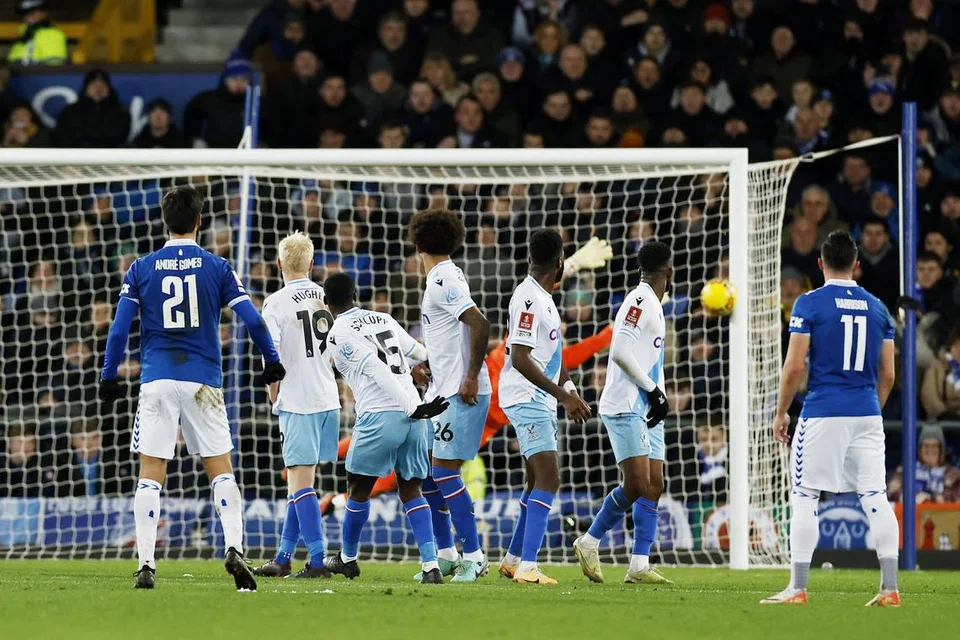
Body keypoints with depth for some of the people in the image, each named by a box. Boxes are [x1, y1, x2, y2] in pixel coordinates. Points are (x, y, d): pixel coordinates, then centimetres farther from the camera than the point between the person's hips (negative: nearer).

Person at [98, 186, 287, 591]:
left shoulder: (141, 269, 4)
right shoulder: (217, 268, 3)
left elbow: (119, 329, 1)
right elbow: (252, 320, 0)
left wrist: (108, 379, 10)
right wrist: (272, 362, 14)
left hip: (157, 381, 0)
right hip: (203, 382, 0)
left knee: (150, 476, 2)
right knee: (221, 471, 6)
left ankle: (146, 565, -4)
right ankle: (234, 549, -11)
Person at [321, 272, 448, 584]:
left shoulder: (339, 334, -1)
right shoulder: (383, 320, 17)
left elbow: (376, 370, -11)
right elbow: (420, 353, 26)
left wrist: (412, 407, -15)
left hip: (379, 416, -6)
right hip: (412, 414, 6)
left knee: (359, 487, 13)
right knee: (410, 489, 9)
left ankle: (348, 558, 30)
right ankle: (431, 565, -5)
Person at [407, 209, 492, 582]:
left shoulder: (443, 281, -15)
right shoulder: (444, 278, 15)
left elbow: (480, 324, -25)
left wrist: (471, 378, -22)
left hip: (461, 394, -10)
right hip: (441, 392, 10)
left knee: (444, 472, -10)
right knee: (426, 472, 11)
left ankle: (473, 556, -5)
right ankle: (445, 554, 18)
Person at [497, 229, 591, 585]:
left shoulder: (542, 298, 14)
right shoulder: (529, 298, -17)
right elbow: (521, 359, -23)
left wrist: (569, 393, 23)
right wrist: (564, 394, -23)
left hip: (541, 400, 10)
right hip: (527, 399, -10)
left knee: (538, 482, 16)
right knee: (548, 480, -17)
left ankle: (513, 560, 26)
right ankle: (527, 567, -22)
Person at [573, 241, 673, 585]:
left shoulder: (652, 305, 18)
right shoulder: (640, 301, -13)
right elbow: (620, 353, -21)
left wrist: (659, 396, 9)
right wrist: (653, 390, -15)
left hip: (647, 410, 10)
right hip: (626, 407, -10)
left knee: (654, 485, 3)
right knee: (636, 485, -15)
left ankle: (639, 564, 0)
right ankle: (589, 542, 0)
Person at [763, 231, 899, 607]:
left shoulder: (809, 304, -4)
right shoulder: (877, 308, 10)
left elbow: (794, 367, -8)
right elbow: (888, 374, 12)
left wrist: (780, 413, 3)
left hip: (823, 413, -4)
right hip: (867, 414, 4)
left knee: (804, 497, 2)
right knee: (875, 497, 3)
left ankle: (797, 588, 1)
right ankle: (889, 588, 0)